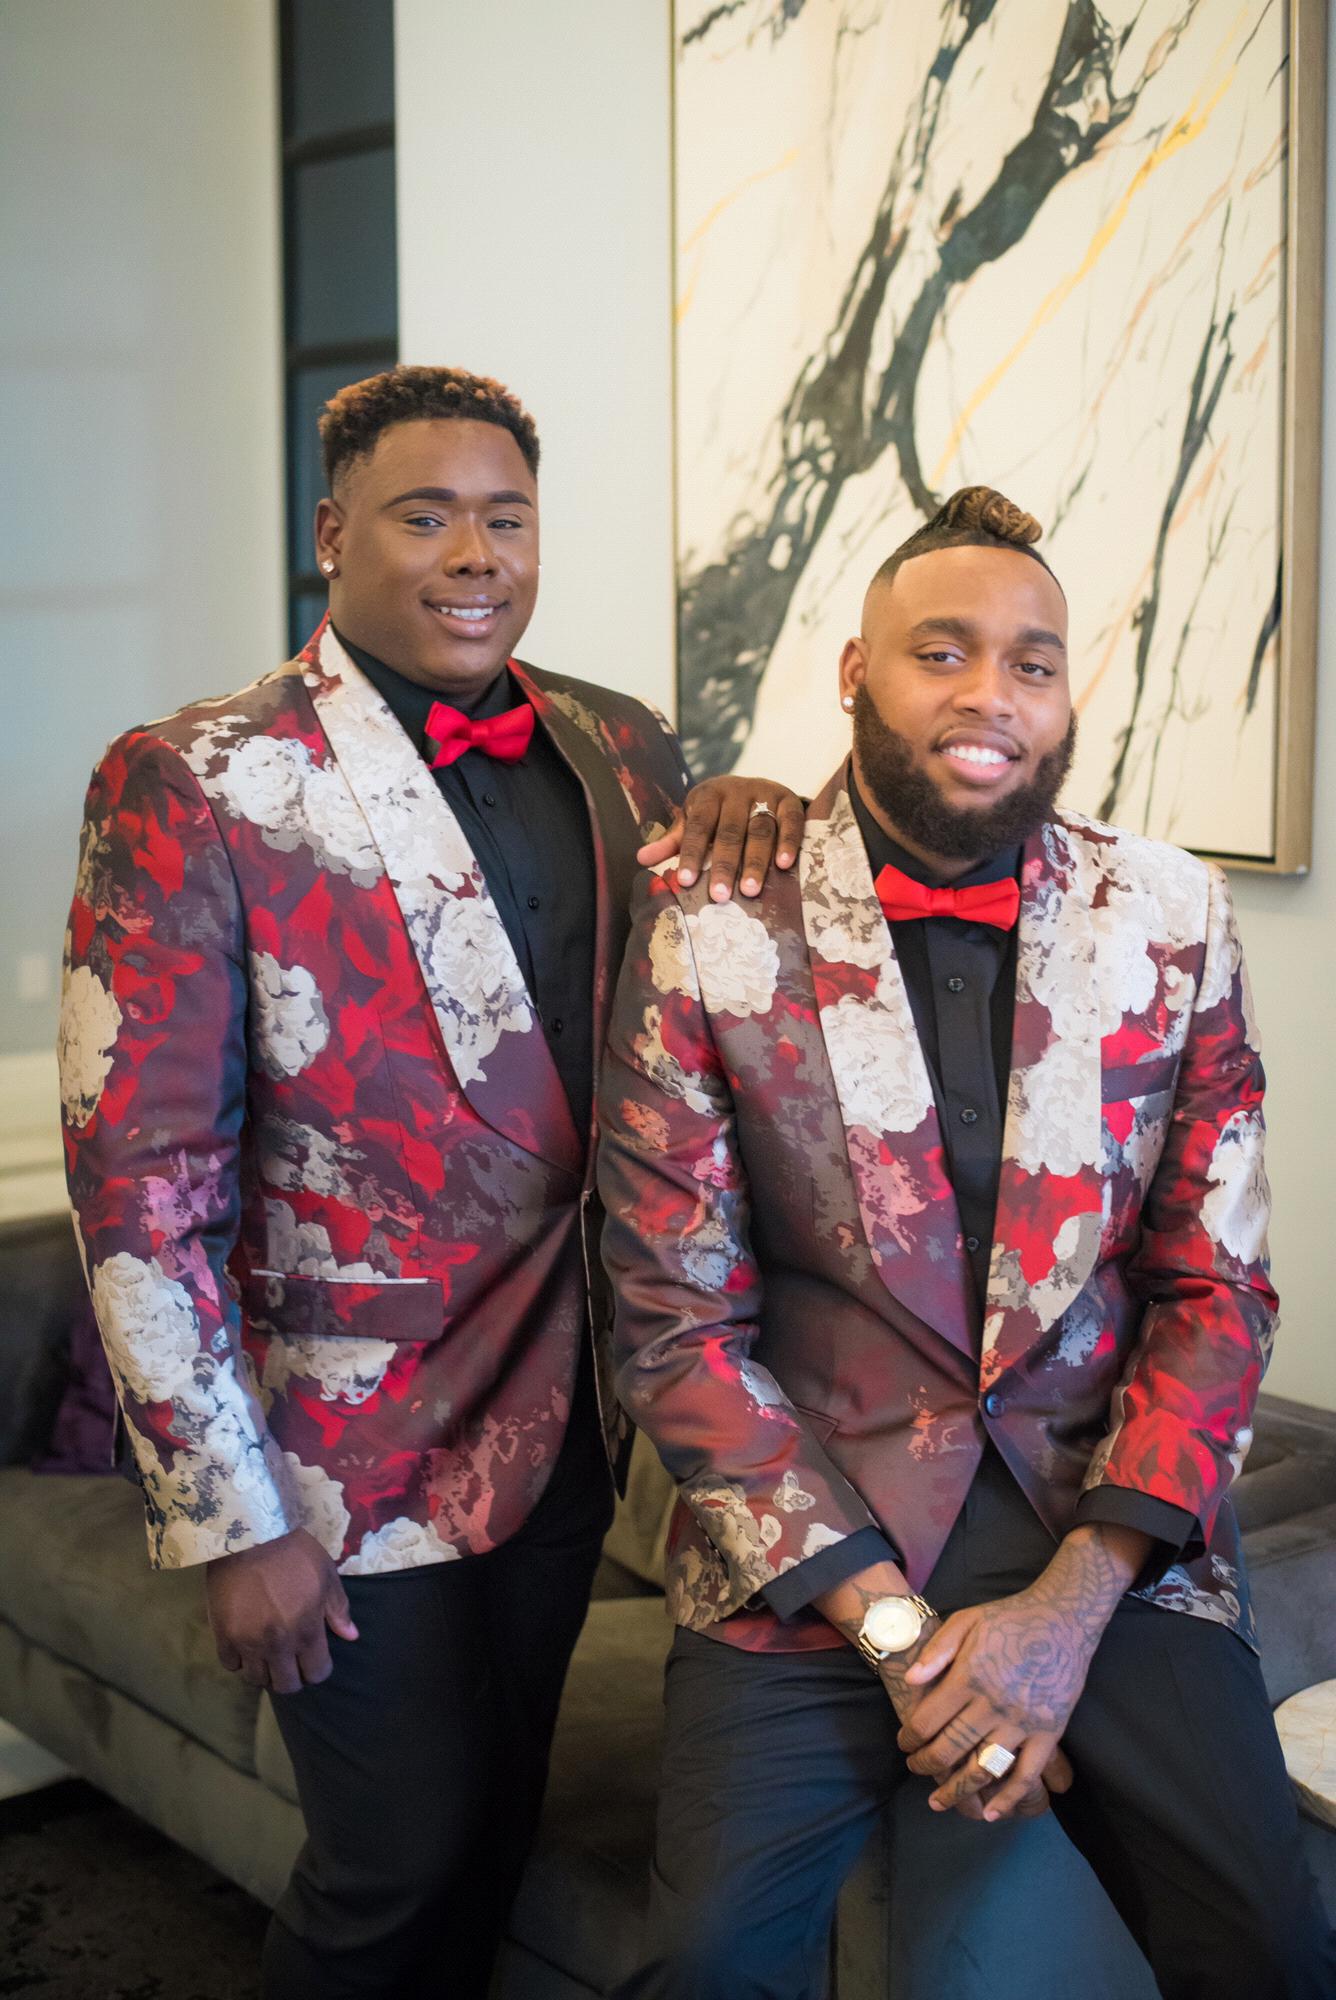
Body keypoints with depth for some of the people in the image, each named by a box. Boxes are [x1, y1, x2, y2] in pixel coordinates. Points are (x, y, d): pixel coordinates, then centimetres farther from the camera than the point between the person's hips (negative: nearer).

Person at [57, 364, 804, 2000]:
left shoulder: (617, 748, 3)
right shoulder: (188, 789, -14)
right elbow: (137, 1176, -15)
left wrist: (754, 812, -12)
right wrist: (231, 1522, -16)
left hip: (568, 1420, 5)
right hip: (364, 1459, -5)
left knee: (495, 1831, 22)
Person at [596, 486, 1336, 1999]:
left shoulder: (1172, 920, 1)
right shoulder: (707, 930, -6)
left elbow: (1215, 1291, 2)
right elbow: (679, 1325, -4)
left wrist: (1071, 1605, -10)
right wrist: (895, 1627, -12)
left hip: (1113, 1534, 2)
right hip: (813, 1539, -1)